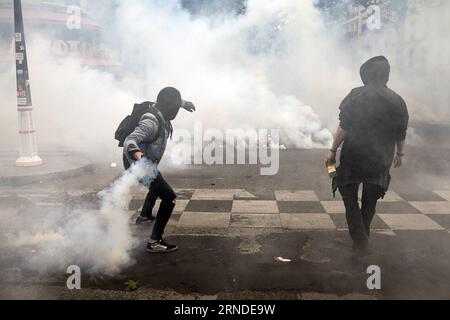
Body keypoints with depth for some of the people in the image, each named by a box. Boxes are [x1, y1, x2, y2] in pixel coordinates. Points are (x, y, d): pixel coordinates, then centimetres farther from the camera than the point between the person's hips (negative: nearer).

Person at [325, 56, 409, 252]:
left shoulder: (356, 95, -8)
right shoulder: (397, 100, 1)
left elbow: (344, 126, -11)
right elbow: (401, 132, 7)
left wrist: (333, 150, -4)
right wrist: (400, 153, 22)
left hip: (354, 156, -3)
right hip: (380, 159, 3)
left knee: (349, 195, 12)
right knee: (370, 201, 18)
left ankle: (359, 239, 1)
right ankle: (363, 239, 31)